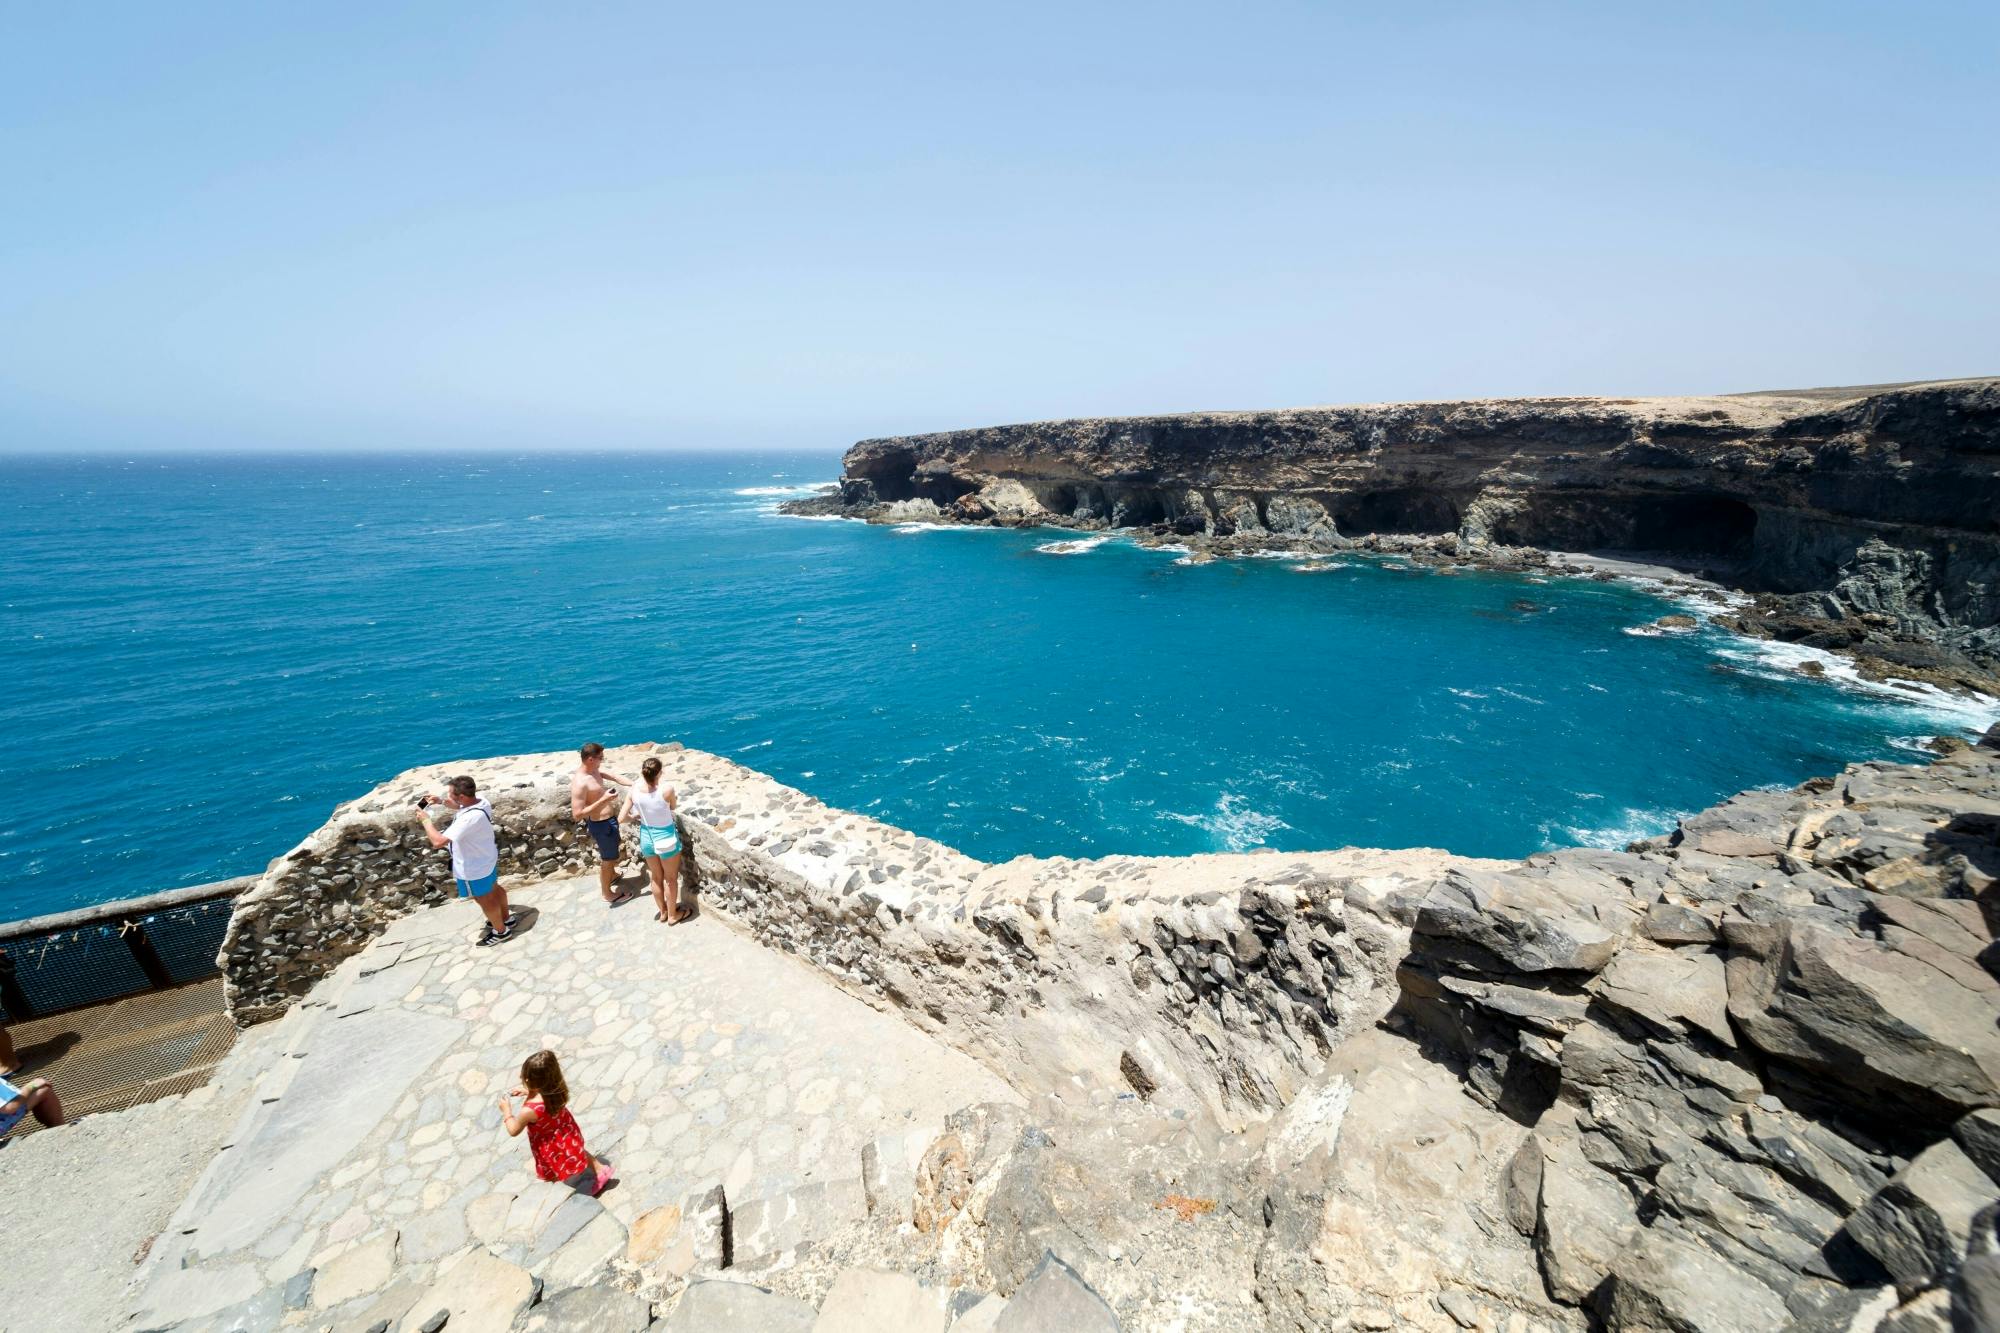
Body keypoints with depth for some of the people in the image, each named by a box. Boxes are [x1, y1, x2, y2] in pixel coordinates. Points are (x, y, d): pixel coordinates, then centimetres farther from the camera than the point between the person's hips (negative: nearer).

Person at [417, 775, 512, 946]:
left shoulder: (469, 818, -42)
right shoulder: (479, 799, -14)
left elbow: (438, 841, -41)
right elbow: (460, 805, 11)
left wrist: (425, 819, -28)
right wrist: (440, 800, -6)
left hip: (475, 868, -8)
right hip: (488, 859, 8)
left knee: (484, 899, 16)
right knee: (494, 889, 29)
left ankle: (501, 931, 36)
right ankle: (506, 919, 51)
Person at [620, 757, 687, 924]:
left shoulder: (632, 792, -16)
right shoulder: (667, 791, -27)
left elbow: (622, 818, -10)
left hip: (647, 838, 4)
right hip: (666, 839, -4)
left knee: (656, 877, 25)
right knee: (671, 879, 18)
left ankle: (663, 912, 43)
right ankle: (673, 915, 34)